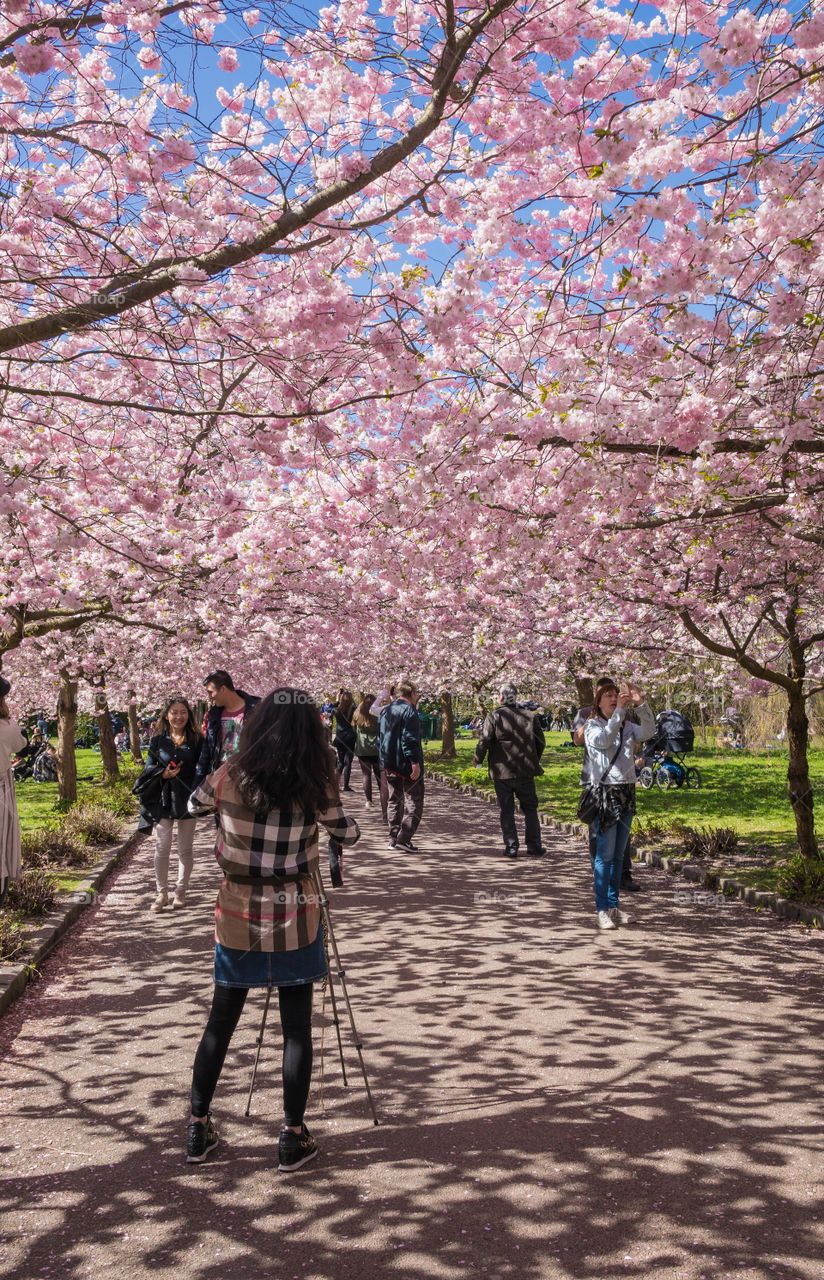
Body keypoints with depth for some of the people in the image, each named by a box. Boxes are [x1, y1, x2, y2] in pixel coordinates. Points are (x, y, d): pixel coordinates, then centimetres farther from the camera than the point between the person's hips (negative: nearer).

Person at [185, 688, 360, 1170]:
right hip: (295, 922, -2)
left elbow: (194, 805, 15)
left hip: (237, 918, 2)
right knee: (297, 1027, 9)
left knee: (221, 1021, 16)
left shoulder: (228, 777, -7)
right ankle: (293, 1138, 16)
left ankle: (199, 1129, 25)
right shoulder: (315, 788, -12)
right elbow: (349, 834, 5)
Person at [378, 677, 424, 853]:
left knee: (394, 801, 16)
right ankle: (403, 839, -11)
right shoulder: (408, 710, -13)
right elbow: (410, 739, -20)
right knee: (413, 802, -3)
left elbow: (380, 738, 18)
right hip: (406, 765, -8)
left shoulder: (385, 711, 13)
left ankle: (393, 838, 18)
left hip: (389, 765, 8)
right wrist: (415, 762, -19)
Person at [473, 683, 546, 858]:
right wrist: (534, 761, 22)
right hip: (525, 772, 2)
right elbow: (540, 742, 7)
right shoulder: (530, 716, 0)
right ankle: (534, 847, 11)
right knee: (530, 809, 12)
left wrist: (478, 760, 5)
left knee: (506, 811, 8)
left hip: (501, 772, -2)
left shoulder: (494, 716, -9)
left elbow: (484, 741, -12)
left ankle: (511, 847, 7)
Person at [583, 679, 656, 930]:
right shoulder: (593, 726, -3)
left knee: (618, 855, 11)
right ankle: (602, 909, -3)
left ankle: (614, 905, 19)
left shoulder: (627, 726, 11)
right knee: (605, 855, -6)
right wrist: (620, 711, -28)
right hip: (605, 792, -6)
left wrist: (641, 705, -18)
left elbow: (648, 732, -6)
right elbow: (604, 740, -23)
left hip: (627, 791, 6)